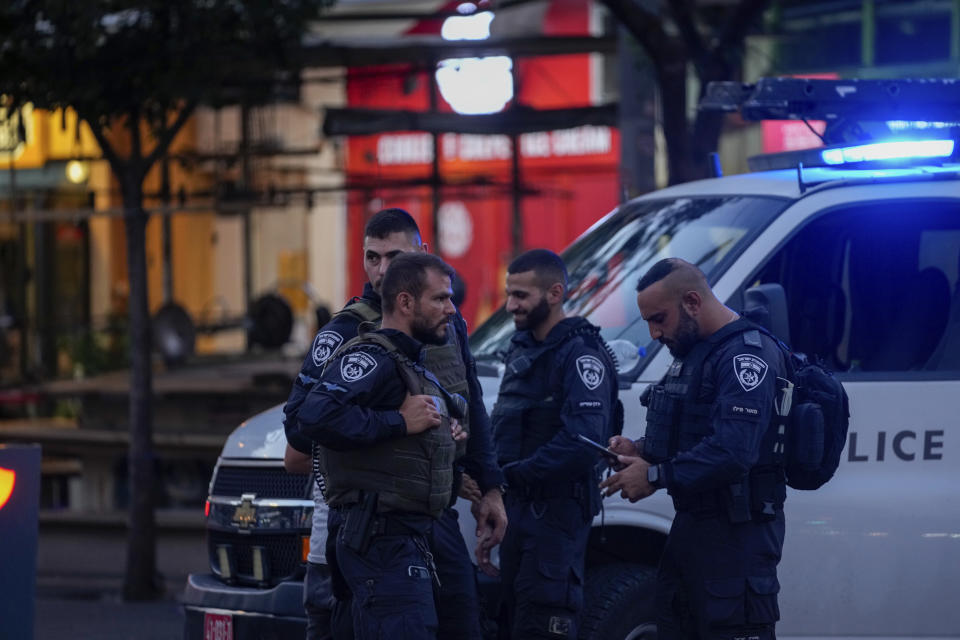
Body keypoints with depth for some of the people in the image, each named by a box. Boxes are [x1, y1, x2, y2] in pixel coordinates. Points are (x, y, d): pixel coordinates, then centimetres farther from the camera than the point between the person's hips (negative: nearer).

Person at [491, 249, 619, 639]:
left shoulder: (581, 355, -14)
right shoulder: (523, 346, 16)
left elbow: (582, 440, -25)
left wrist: (515, 474, -20)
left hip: (557, 508, -9)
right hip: (518, 505, 9)